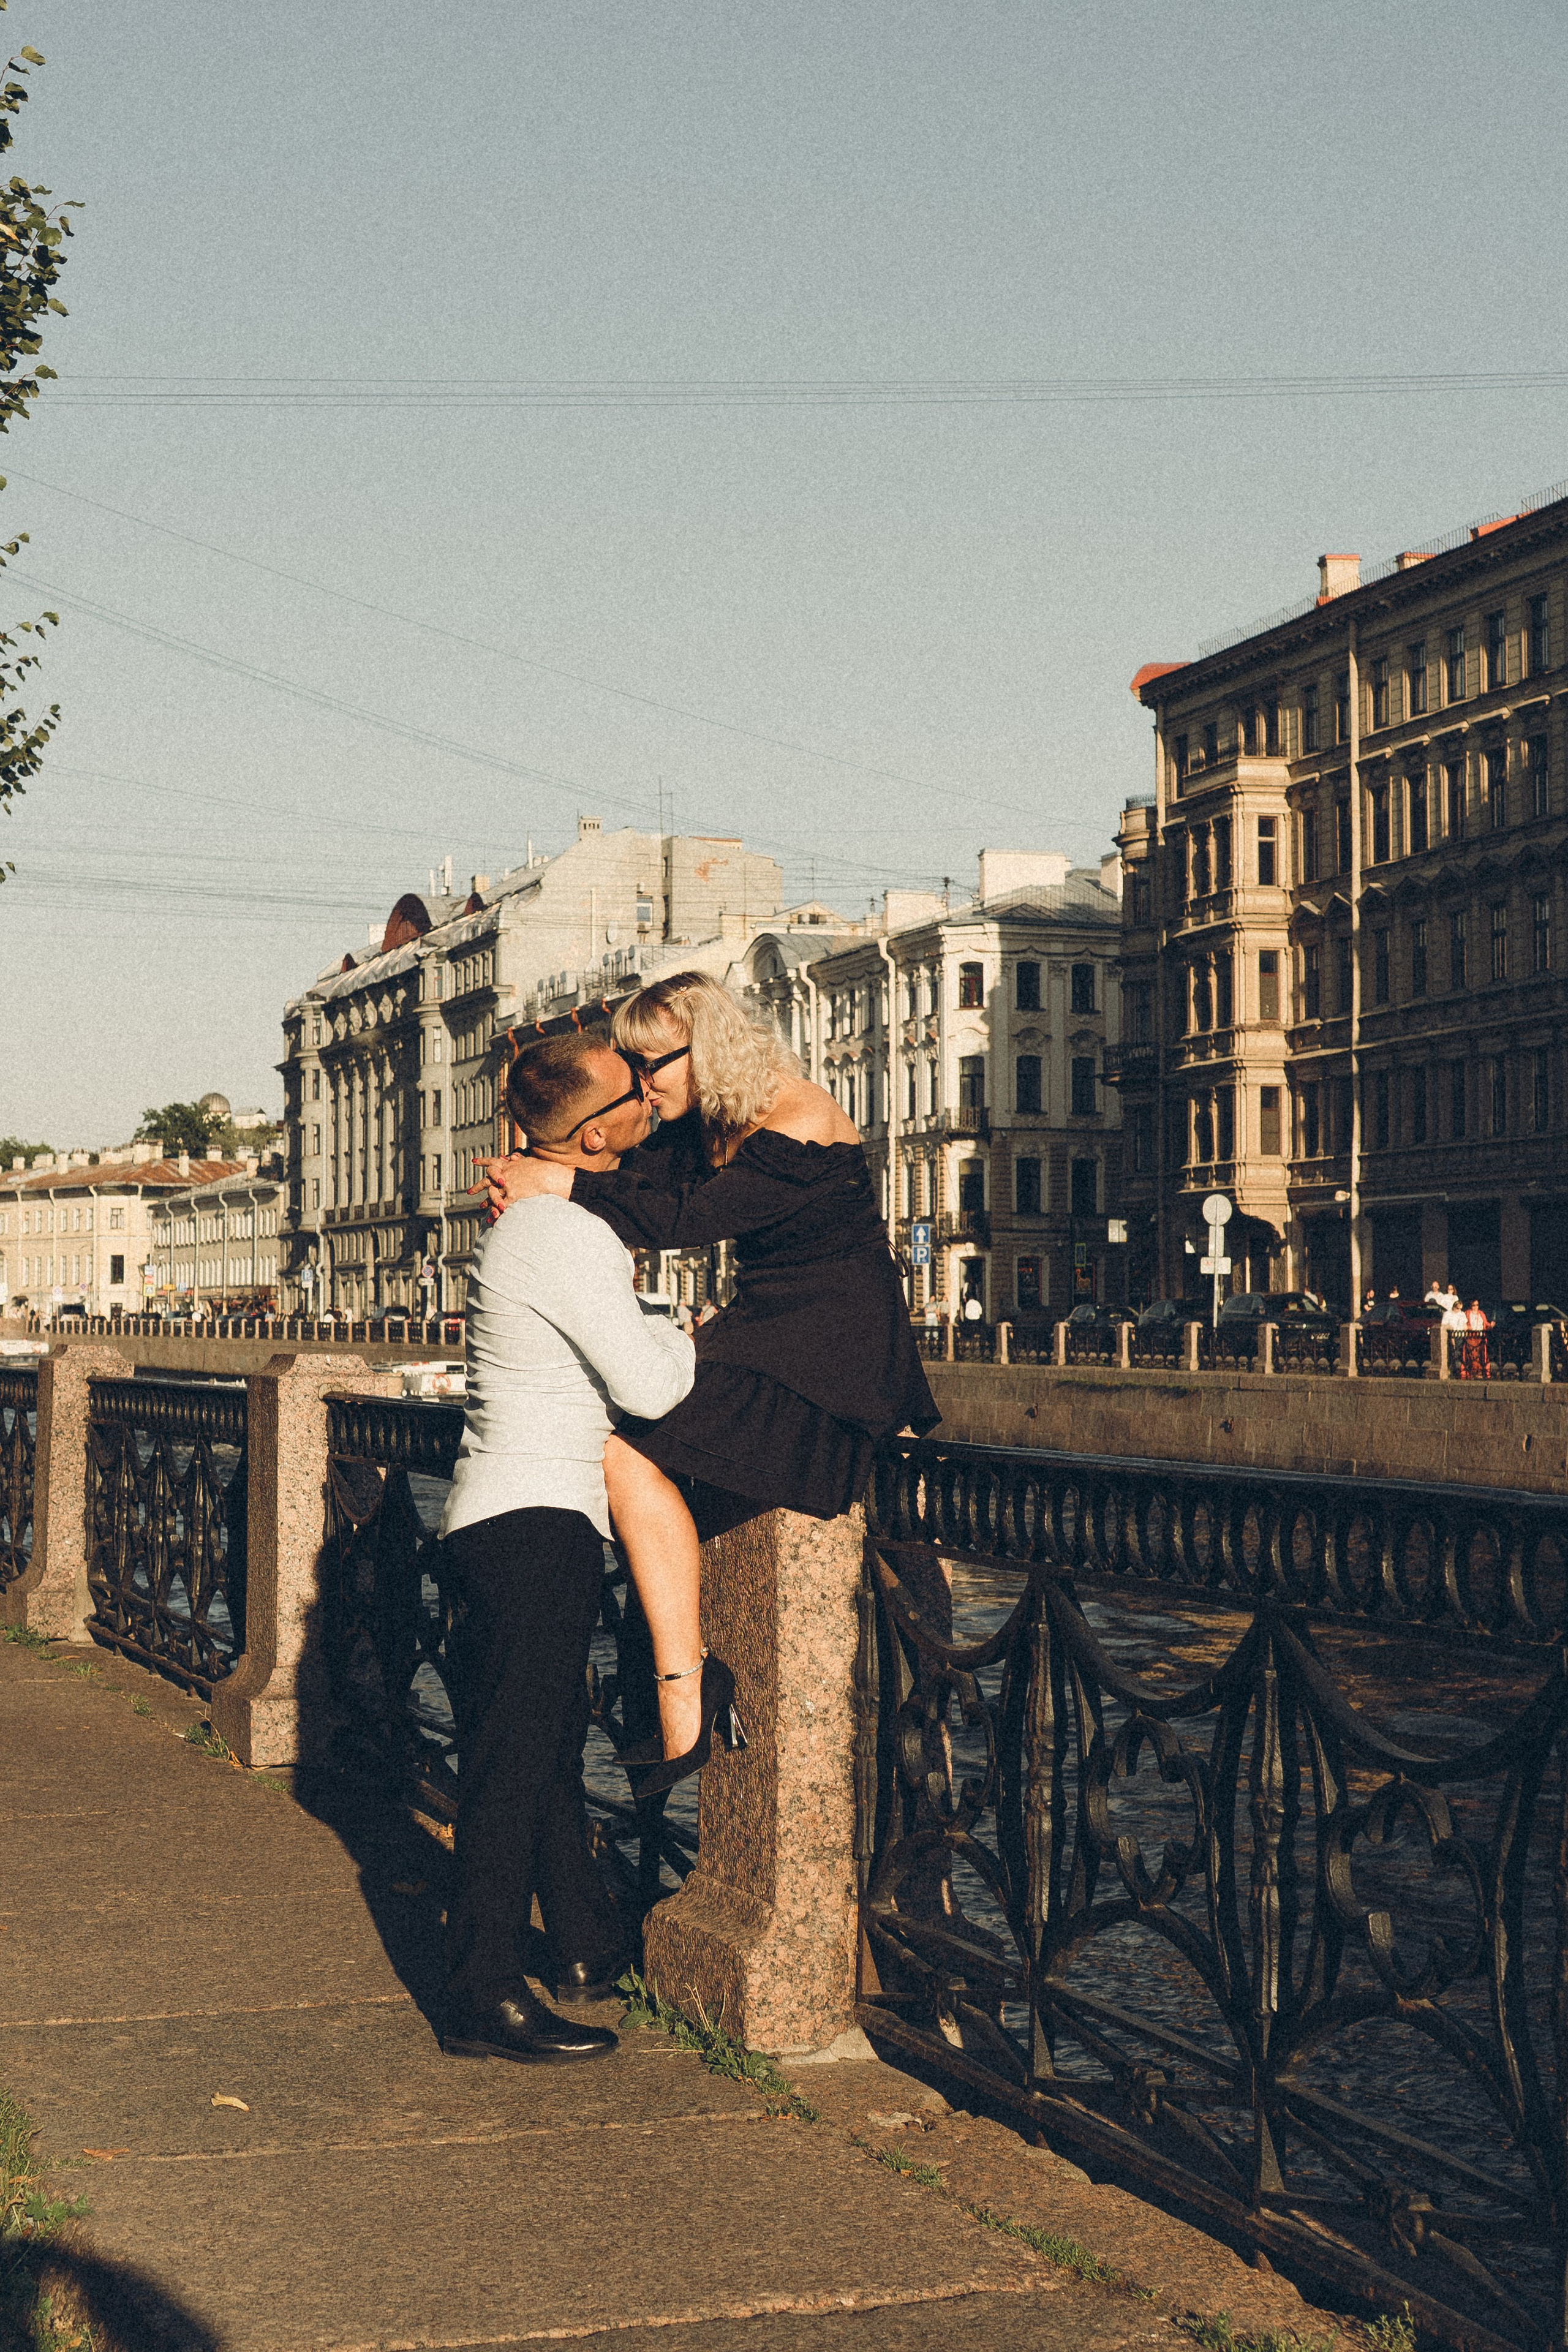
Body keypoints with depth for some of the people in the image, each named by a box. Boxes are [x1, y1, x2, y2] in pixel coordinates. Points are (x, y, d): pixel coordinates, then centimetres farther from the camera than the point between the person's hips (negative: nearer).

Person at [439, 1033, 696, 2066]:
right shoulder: (568, 1238, -19)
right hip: (533, 1524, -11)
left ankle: (589, 1943, 34)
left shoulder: (547, 1218, 15)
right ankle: (486, 2000, -3)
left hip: (532, 1524, 11)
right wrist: (688, 1335, 0)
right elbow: (649, 1387, -19)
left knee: (549, 1751, 21)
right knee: (514, 1766, -7)